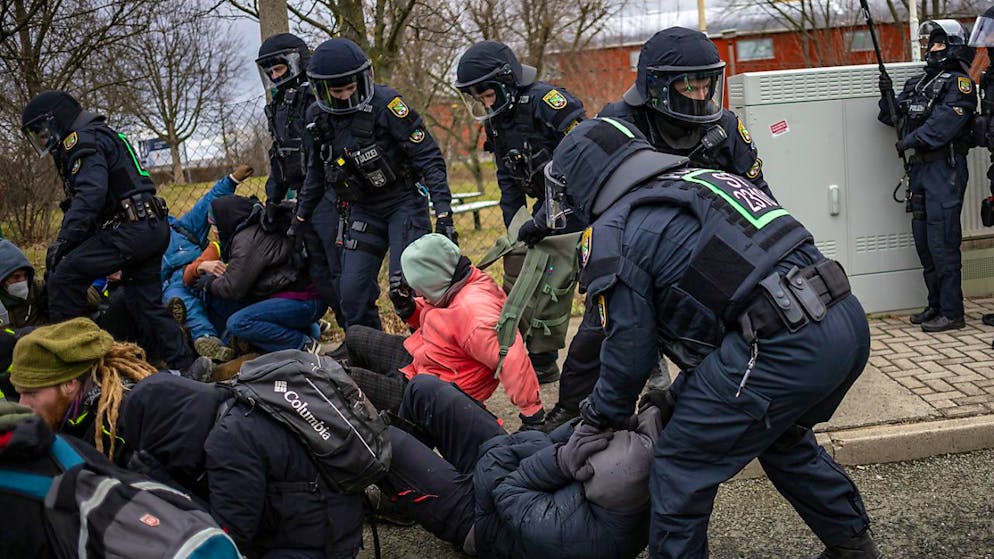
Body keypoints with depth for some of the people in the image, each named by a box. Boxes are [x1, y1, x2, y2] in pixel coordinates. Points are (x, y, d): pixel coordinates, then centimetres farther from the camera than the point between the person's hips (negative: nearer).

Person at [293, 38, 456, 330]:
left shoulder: (386, 103, -18)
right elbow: (316, 172, 17)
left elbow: (429, 158, -17)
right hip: (362, 210, 6)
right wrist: (299, 219, 20)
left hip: (404, 201, -5)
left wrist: (443, 214, -22)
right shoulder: (318, 116, 0)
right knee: (353, 293, 2)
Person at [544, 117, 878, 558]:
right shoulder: (705, 178, 24)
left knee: (681, 469, 6)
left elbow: (630, 345, 1)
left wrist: (601, 414, 21)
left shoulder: (613, 232, -1)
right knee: (782, 438, 33)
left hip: (785, 348, -9)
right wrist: (681, 392, 37)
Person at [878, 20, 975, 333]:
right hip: (920, 167, 9)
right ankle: (936, 305, 23)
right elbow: (895, 119, 17)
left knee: (942, 242, -9)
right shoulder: (917, 83, 18)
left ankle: (952, 313, -4)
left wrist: (912, 140, -18)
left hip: (945, 169, -9)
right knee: (923, 240, 13)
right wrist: (887, 95, 1)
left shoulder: (959, 83, -7)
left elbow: (945, 122, -20)